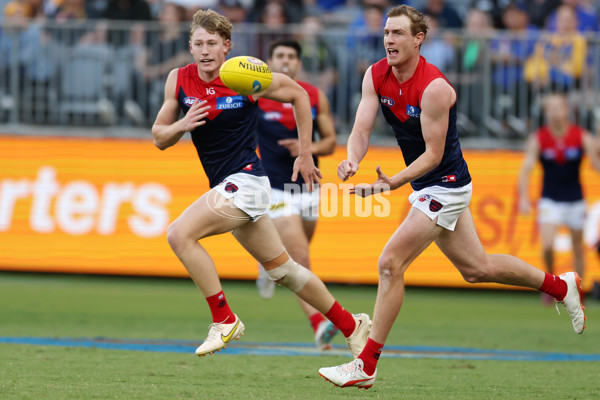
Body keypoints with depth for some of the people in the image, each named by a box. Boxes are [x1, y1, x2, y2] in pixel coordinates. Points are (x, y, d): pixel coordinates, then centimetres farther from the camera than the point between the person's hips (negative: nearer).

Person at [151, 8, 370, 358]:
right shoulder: (179, 80, 2)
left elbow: (298, 95, 4)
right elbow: (160, 138, 7)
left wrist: (305, 154, 6)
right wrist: (182, 125, -15)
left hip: (246, 181, -7)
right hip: (226, 186, 7)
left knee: (180, 234, -23)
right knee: (283, 269, 16)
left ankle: (224, 320, -15)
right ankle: (350, 326, 30)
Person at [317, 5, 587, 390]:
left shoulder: (434, 88, -25)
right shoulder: (376, 76, -4)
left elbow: (433, 153, -22)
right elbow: (362, 129, -9)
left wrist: (394, 182, -36)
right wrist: (352, 160, -31)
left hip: (445, 184, -9)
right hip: (427, 186, 9)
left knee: (391, 263, -15)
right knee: (476, 268, 20)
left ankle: (367, 365, -10)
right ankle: (562, 285, 39)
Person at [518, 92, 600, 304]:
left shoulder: (582, 137, -8)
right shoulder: (538, 139, -8)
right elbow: (526, 168, -10)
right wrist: (523, 197, -21)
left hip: (575, 199, 1)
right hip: (550, 200, -1)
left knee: (577, 248, 8)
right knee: (547, 246, -17)